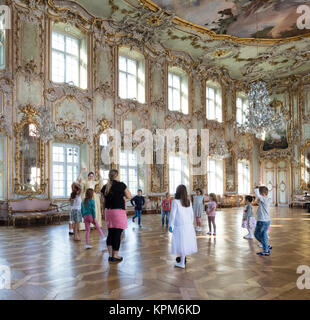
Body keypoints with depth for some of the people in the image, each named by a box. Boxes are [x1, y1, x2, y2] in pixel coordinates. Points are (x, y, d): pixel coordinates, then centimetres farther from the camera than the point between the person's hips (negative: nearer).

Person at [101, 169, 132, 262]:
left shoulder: (105, 187, 7)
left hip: (108, 211, 6)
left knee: (110, 233, 12)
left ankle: (110, 255, 16)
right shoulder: (121, 185, -6)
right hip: (119, 211, -5)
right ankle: (115, 256, 4)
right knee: (117, 234, 0)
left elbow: (103, 201, 12)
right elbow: (129, 196, 1)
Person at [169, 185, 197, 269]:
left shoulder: (175, 202, -12)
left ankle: (182, 263, 10)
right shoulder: (188, 202, 3)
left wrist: (170, 225, -3)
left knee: (181, 243, 2)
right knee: (186, 242, 16)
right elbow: (192, 214, 9)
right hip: (188, 225, 5)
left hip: (180, 226, -5)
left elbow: (173, 214, -11)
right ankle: (183, 257, 31)